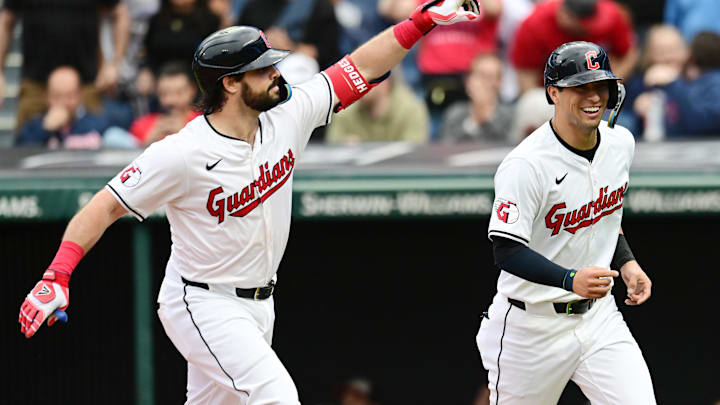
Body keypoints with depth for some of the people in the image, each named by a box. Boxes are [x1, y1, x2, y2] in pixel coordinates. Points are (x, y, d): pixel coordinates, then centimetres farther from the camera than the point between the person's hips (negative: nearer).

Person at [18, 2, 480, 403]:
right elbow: (104, 207, -18)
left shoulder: (286, 118, -4)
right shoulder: (183, 153, -22)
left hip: (258, 306, 8)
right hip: (203, 305, -8)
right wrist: (56, 276, -29)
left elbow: (360, 69, 2)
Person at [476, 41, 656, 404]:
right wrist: (571, 280, -39)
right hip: (533, 326, -5)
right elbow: (507, 252, -26)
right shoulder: (525, 165, -22)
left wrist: (626, 261, 7)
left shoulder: (621, 143, 1)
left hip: (598, 316, 5)